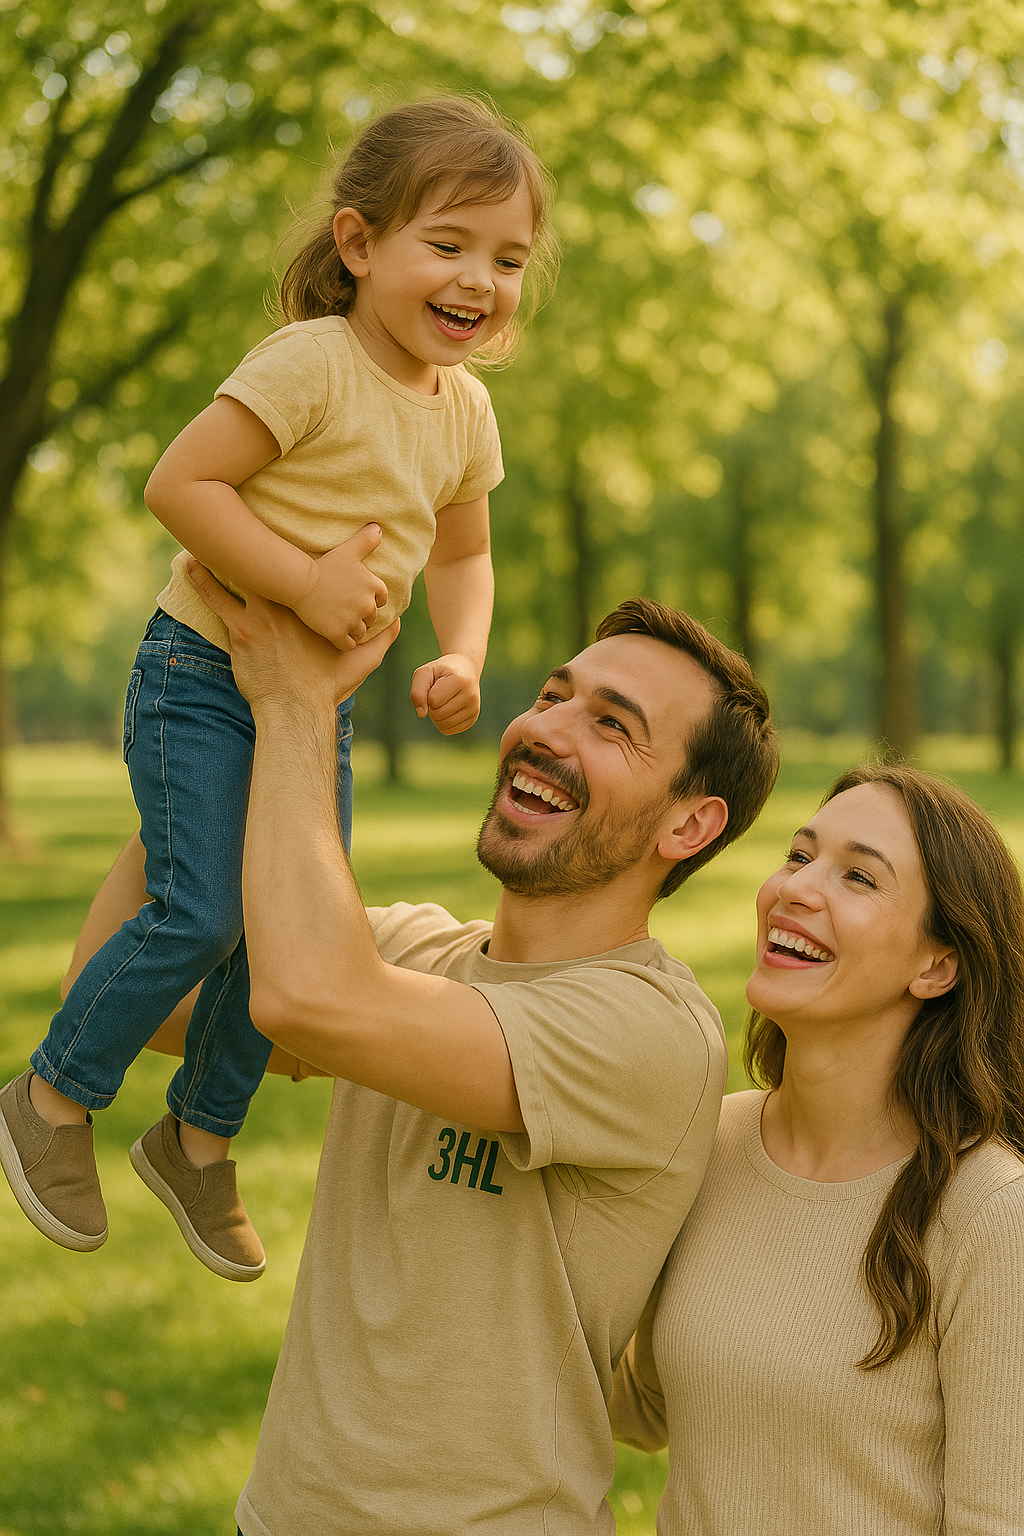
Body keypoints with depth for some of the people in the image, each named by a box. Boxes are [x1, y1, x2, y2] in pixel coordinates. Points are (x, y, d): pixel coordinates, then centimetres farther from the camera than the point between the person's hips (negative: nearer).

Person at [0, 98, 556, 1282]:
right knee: (200, 916, -13)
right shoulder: (310, 364, -20)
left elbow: (462, 556, 17)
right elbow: (180, 484, -23)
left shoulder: (465, 409, 4)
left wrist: (461, 659, -1)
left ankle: (198, 1138, 29)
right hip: (204, 671, -7)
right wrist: (305, 581, -30)